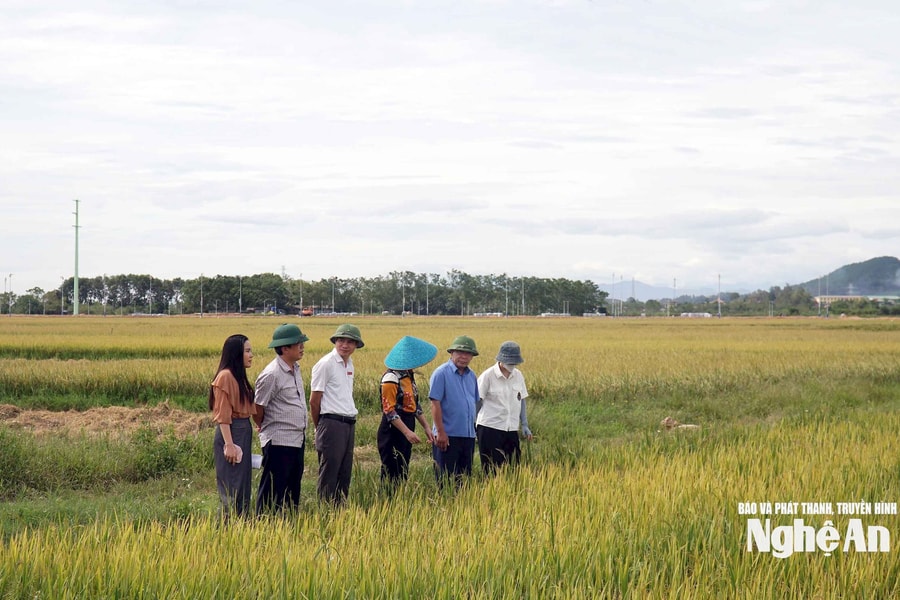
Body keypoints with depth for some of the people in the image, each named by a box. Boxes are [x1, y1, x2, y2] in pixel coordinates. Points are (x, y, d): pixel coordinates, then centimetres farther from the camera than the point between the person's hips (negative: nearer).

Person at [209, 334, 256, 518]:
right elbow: (223, 415, -17)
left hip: (244, 433, 10)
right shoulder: (225, 376, -13)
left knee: (242, 487, 12)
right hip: (231, 433, -10)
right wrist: (229, 444, -20)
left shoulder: (239, 376, 15)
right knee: (232, 489, -7)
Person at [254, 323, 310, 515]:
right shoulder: (272, 374, -17)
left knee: (293, 489, 14)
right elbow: (258, 409, -10)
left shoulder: (295, 369, 10)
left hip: (297, 440, 9)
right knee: (273, 491, -2)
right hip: (279, 442, -9)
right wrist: (265, 428, 6)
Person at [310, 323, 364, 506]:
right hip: (332, 422, -8)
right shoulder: (326, 364, -9)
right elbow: (314, 401, -7)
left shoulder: (349, 363, 15)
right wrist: (320, 427, 2)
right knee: (329, 473, -5)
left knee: (345, 474, 9)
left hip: (349, 424, 8)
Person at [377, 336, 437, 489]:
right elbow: (389, 411, -20)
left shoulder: (409, 375, 12)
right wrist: (407, 432, -24)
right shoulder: (391, 378, -16)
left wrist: (426, 427, 15)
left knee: (402, 473, 11)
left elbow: (415, 404, 20)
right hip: (393, 429, -9)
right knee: (392, 473, -7)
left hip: (406, 428, 9)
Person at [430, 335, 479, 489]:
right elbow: (435, 404, -13)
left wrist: (473, 429, 17)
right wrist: (441, 432, -17)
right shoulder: (441, 373, -9)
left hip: (468, 435, 7)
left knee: (464, 477, 11)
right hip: (448, 436, -7)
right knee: (446, 479, -3)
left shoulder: (472, 376, 12)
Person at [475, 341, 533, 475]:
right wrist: (473, 425, -6)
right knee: (493, 469, -3)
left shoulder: (518, 376, 8)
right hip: (490, 429, -5)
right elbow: (477, 401, -4)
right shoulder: (488, 376, -8)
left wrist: (524, 425, 14)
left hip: (511, 429, 5)